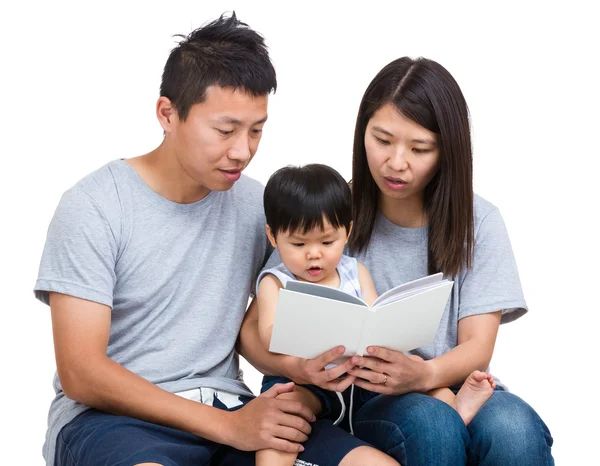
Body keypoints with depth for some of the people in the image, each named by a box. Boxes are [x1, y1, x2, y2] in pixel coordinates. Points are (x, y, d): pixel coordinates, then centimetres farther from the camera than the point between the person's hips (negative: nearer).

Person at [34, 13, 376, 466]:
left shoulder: (257, 205, 6)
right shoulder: (94, 206, -8)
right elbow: (81, 373, -13)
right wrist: (228, 427, -19)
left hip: (226, 407, 5)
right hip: (111, 416, -5)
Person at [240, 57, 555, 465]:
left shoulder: (477, 222, 3)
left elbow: (477, 348, -4)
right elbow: (253, 329, -4)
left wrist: (422, 374, -29)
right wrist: (297, 368, -28)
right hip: (362, 401, 0)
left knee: (512, 425, -34)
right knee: (431, 423, -34)